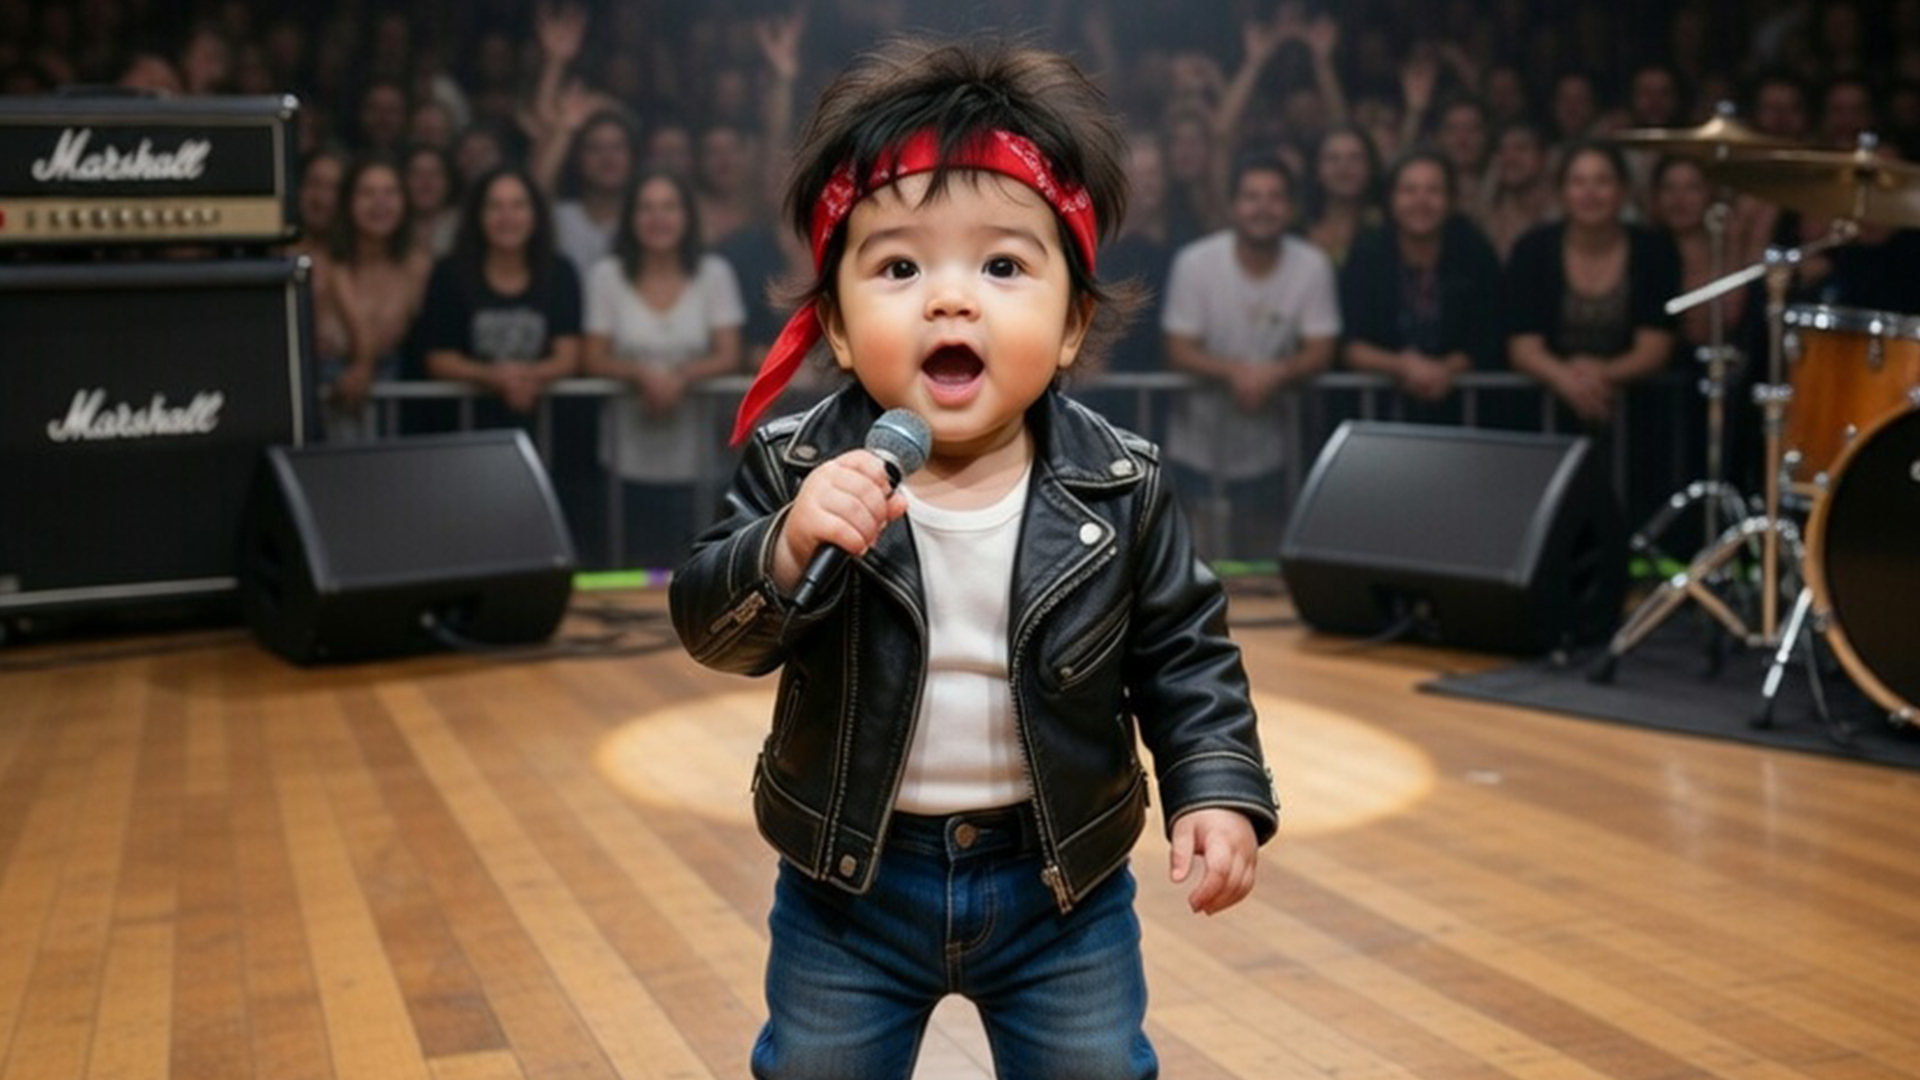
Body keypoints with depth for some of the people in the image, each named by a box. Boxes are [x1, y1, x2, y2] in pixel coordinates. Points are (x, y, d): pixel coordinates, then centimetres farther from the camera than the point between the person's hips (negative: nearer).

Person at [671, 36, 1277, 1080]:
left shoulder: (1116, 486, -12)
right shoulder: (797, 468, -14)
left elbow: (1185, 655, -3)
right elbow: (712, 630, -17)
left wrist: (1219, 790, -13)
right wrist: (786, 547, -35)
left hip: (1060, 878, 0)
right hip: (851, 875, 0)